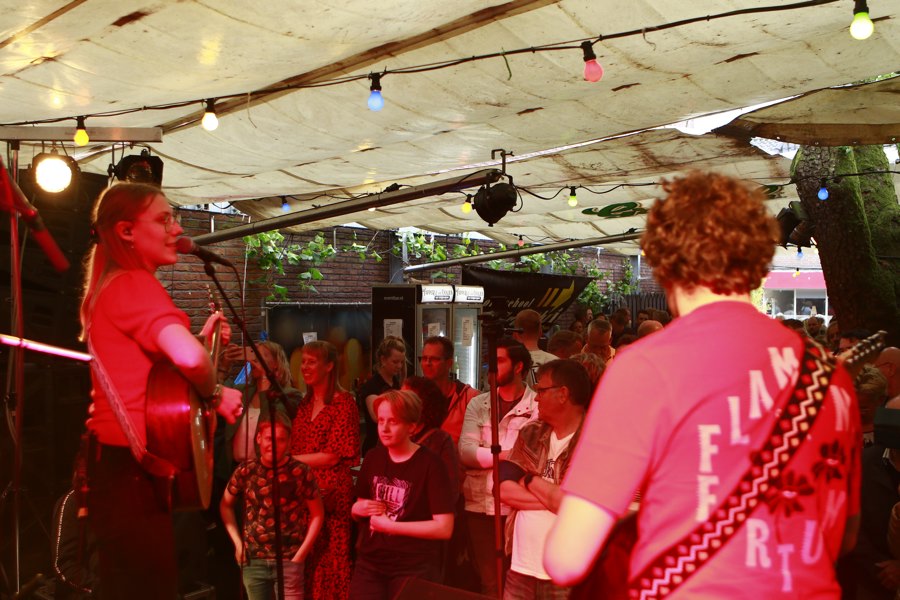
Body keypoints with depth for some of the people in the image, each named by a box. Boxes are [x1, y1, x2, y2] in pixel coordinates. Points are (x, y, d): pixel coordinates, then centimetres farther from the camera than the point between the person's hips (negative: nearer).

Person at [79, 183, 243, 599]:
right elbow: (189, 358, -35)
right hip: (132, 473, -10)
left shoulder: (111, 287, 15)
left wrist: (202, 337, 11)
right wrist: (216, 396, -16)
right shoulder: (135, 284, -16)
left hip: (118, 467, 10)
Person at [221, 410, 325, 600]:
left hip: (289, 560, -3)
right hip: (253, 560, 3)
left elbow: (317, 514, 0)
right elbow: (225, 505, 13)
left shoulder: (300, 472, -9)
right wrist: (238, 543, 5)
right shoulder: (246, 470, -2)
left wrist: (301, 554, -5)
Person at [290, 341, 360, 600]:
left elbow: (332, 455, -11)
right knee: (305, 559, 6)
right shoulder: (305, 403, 15)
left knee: (329, 559, -3)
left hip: (331, 491, -6)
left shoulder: (343, 402, -7)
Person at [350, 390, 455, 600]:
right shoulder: (373, 457, 5)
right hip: (369, 563, 5)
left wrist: (389, 525, -16)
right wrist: (358, 508, -3)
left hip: (414, 569, -4)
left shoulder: (429, 464, -12)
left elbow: (444, 528, -17)